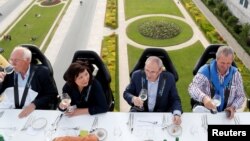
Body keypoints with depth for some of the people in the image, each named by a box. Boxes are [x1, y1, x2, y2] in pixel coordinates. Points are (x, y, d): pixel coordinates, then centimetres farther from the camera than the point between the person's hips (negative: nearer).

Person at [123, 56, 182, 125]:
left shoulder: (169, 78, -9)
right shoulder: (137, 75, -9)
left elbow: (175, 99, -5)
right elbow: (126, 93, 1)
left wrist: (177, 114, -25)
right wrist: (133, 99, -23)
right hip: (139, 112, 1)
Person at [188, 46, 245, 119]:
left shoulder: (235, 74, 0)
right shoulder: (205, 70, -11)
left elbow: (240, 96, 9)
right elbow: (192, 88, -24)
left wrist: (233, 107, -12)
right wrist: (203, 98, -44)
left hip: (226, 114, 4)